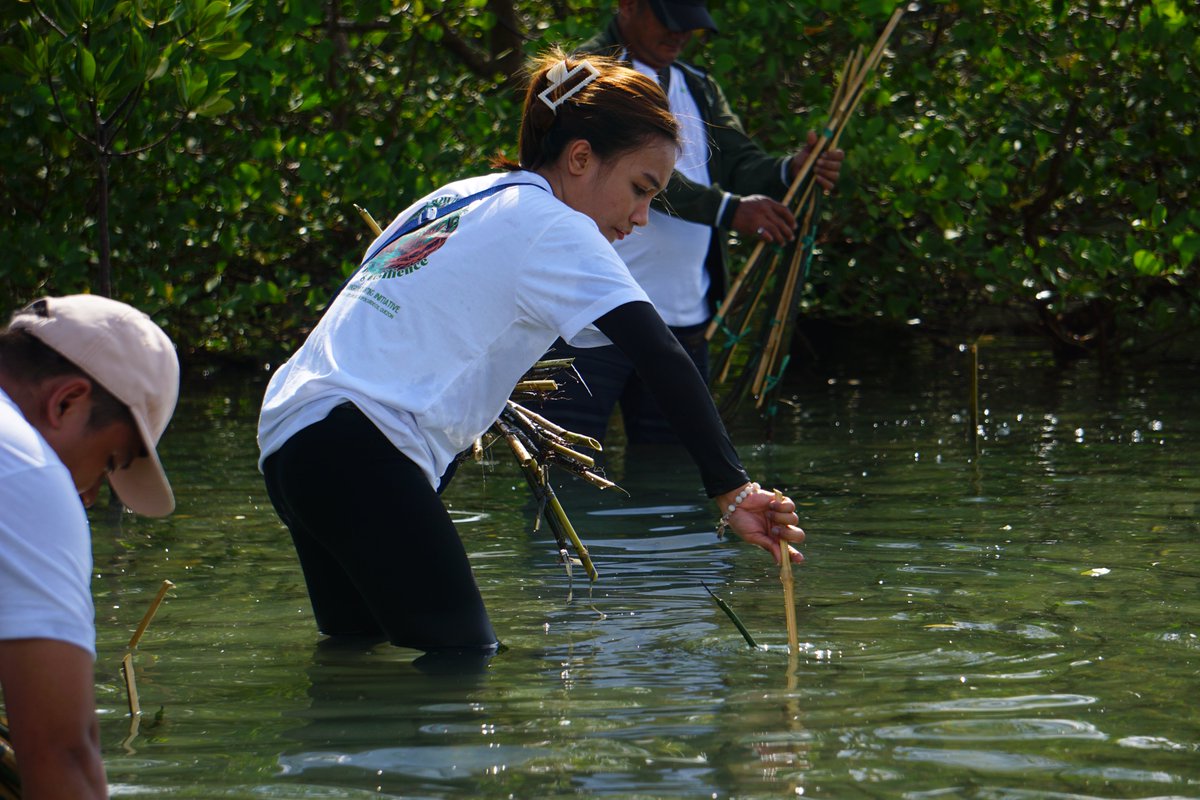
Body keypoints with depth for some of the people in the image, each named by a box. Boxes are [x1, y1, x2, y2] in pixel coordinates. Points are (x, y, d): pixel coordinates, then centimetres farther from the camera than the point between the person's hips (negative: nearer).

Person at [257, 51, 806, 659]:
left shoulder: (456, 199, 21)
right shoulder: (552, 226, -6)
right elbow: (661, 358, -16)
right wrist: (733, 489, -22)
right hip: (359, 448, -10)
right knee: (462, 659, -11)